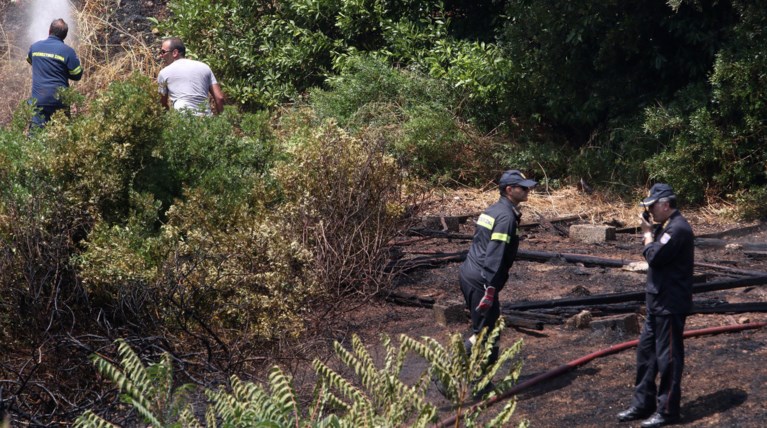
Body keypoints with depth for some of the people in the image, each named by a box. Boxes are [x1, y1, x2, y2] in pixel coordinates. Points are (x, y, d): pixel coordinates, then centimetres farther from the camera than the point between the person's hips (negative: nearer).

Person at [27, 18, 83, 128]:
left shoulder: (35, 46, 4)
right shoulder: (68, 51, -9)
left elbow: (29, 60, 25)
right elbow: (77, 75, -4)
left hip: (38, 99, 2)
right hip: (59, 99, -2)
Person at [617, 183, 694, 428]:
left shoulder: (678, 229, -19)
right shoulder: (668, 227, 14)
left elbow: (655, 256, -24)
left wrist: (647, 234, -12)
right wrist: (651, 232, 3)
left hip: (670, 305, -10)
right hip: (658, 302, 11)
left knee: (668, 357, -1)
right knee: (646, 351, 15)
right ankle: (643, 404, 24)